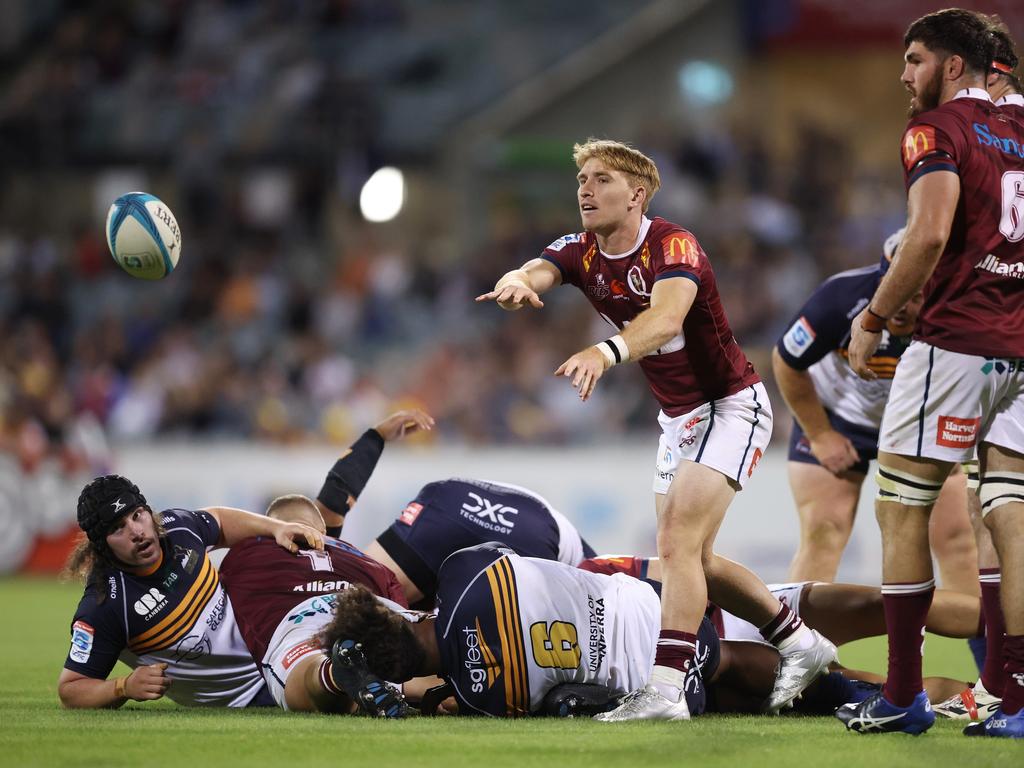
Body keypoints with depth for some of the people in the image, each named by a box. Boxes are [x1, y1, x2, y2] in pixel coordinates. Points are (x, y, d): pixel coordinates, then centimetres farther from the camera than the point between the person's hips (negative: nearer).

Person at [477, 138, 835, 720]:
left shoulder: (673, 247, -24)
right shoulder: (581, 254, -3)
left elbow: (665, 318, -44)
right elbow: (535, 273, -24)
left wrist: (606, 353, -63)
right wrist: (517, 284, -50)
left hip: (730, 407, -9)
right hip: (678, 418, 9)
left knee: (678, 545, -20)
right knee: (693, 559, 12)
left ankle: (666, 689, -23)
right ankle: (801, 643, 30)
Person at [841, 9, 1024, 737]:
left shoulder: (937, 130, -6)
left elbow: (930, 235, -19)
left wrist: (875, 316, -8)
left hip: (957, 340, -7)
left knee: (902, 508, 2)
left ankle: (903, 696, 3)